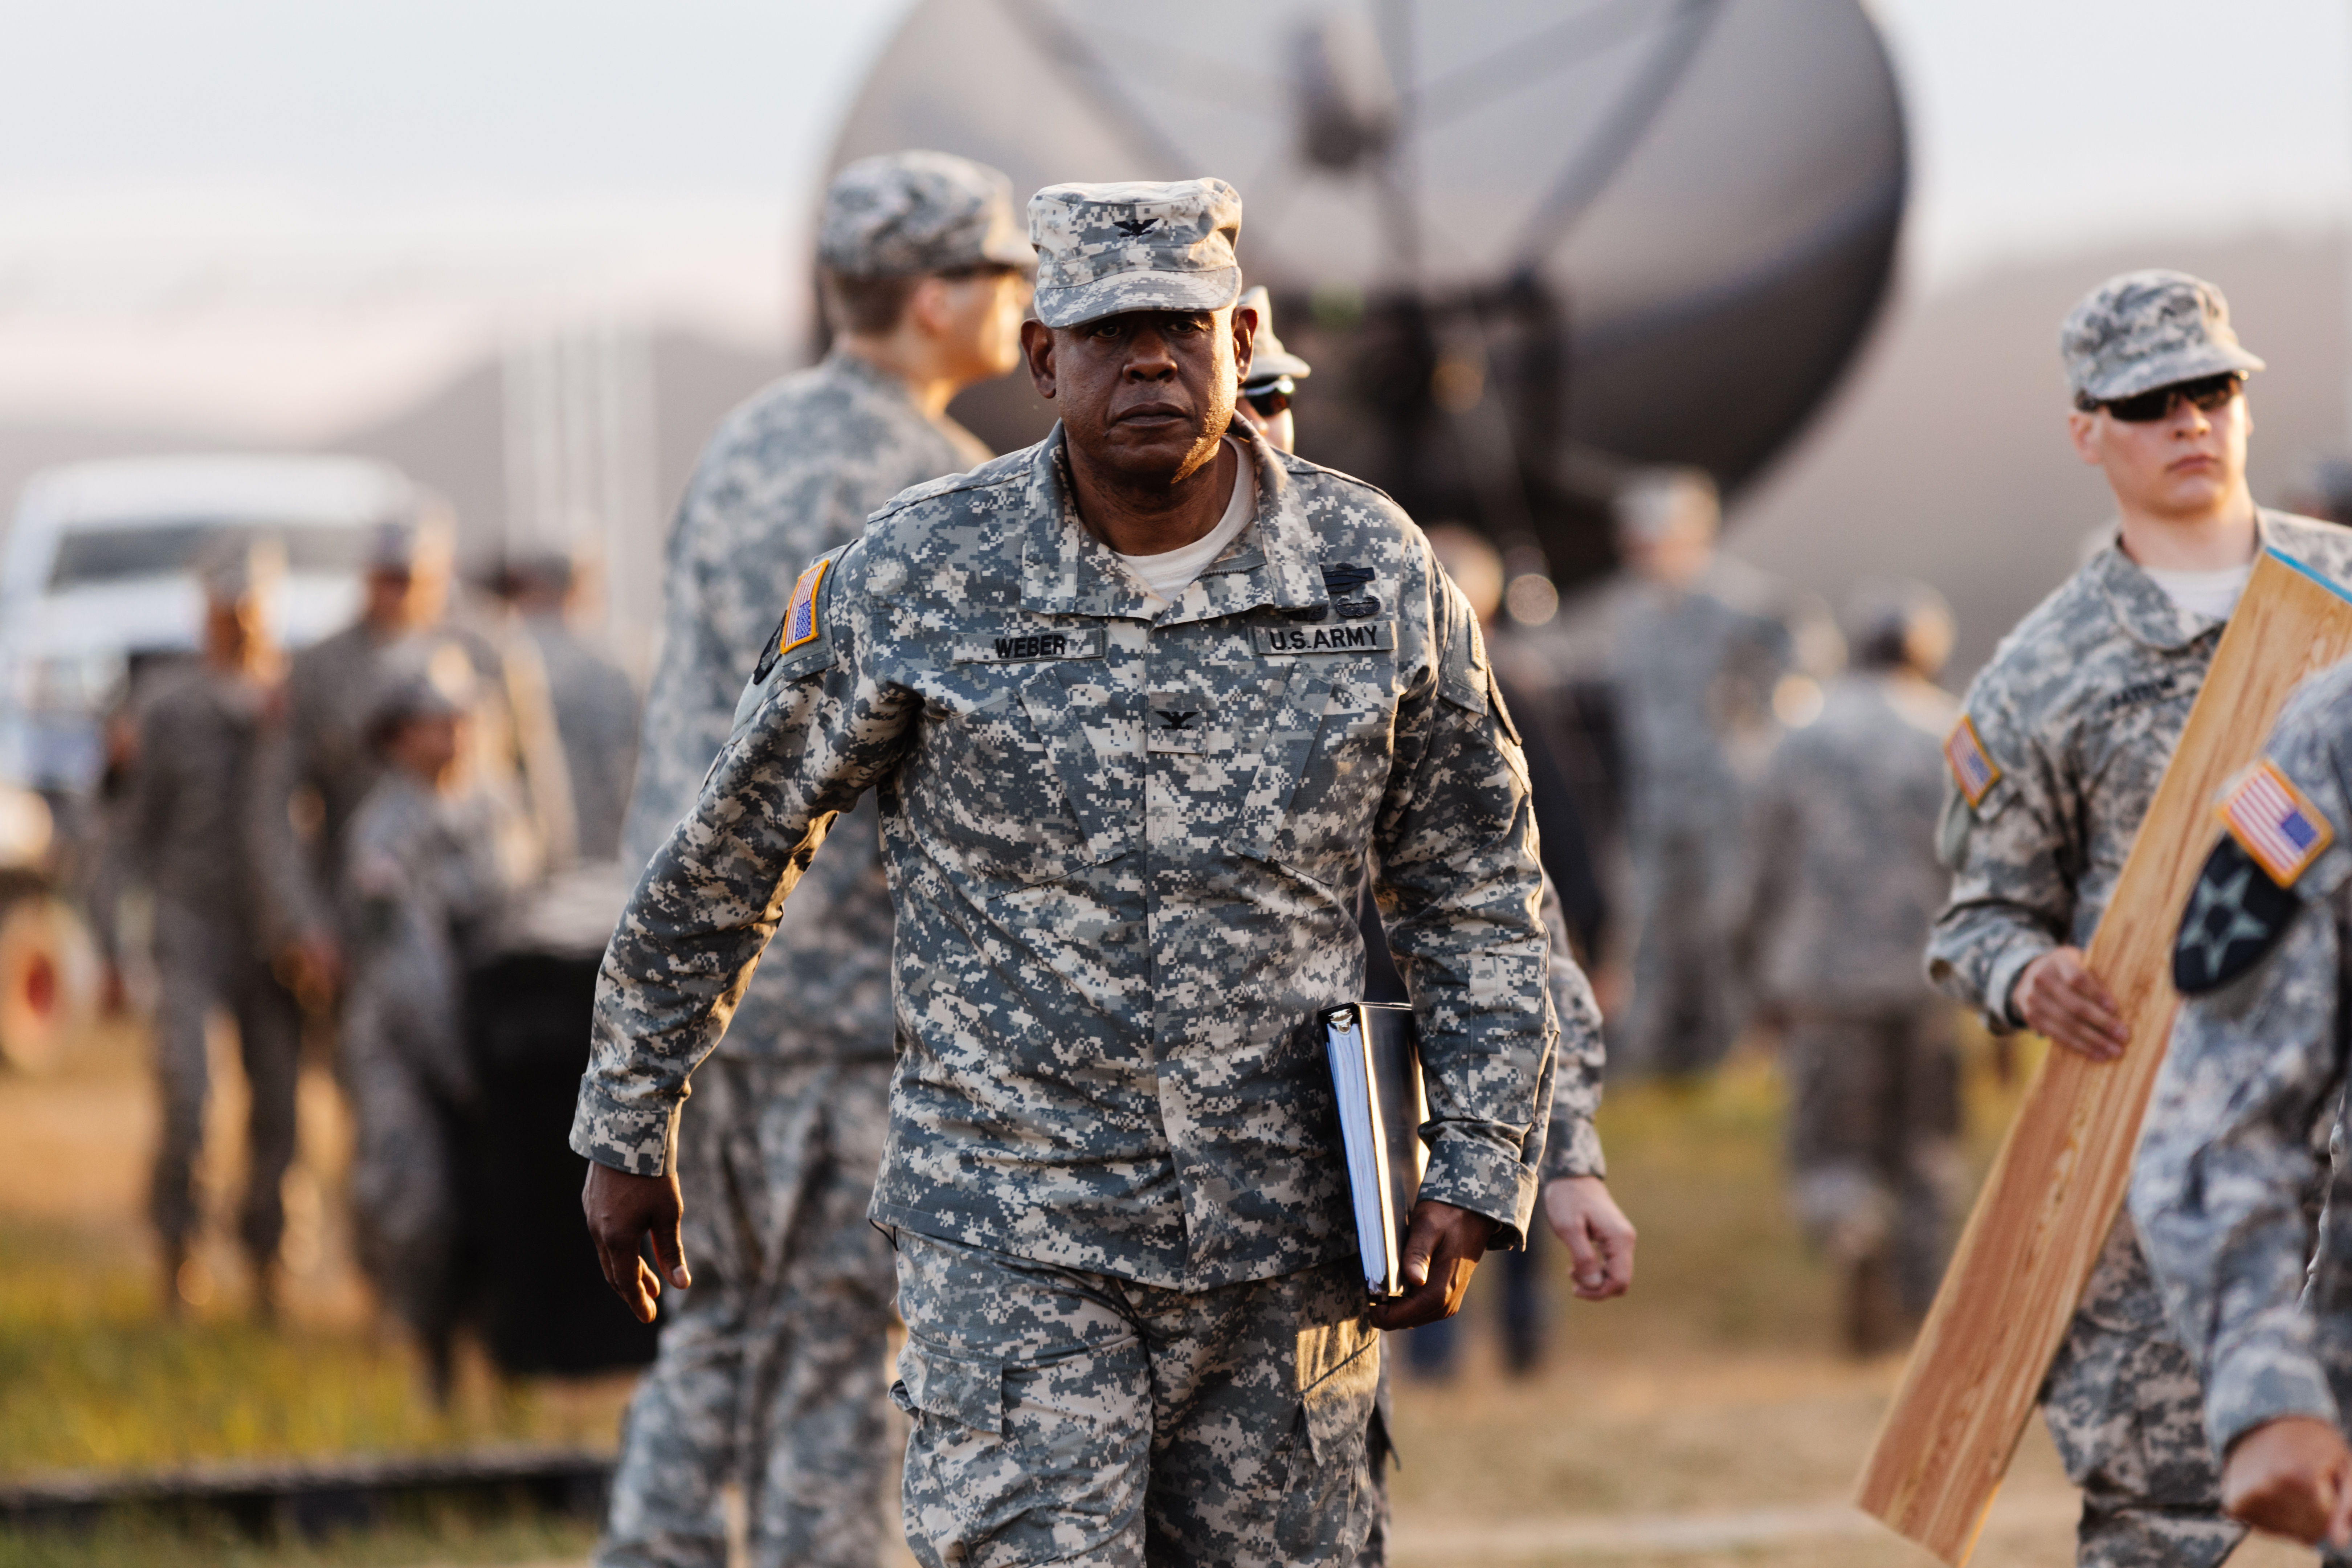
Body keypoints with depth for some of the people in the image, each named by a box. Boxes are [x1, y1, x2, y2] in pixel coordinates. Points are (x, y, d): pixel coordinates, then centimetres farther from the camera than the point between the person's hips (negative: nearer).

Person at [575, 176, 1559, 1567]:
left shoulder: (1375, 574, -2)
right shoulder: (917, 583, -7)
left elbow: (1477, 890, 8)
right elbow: (726, 854, 6)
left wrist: (1478, 1182, -2)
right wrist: (627, 1127, 13)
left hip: (1285, 1242, 3)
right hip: (1013, 1236, -3)